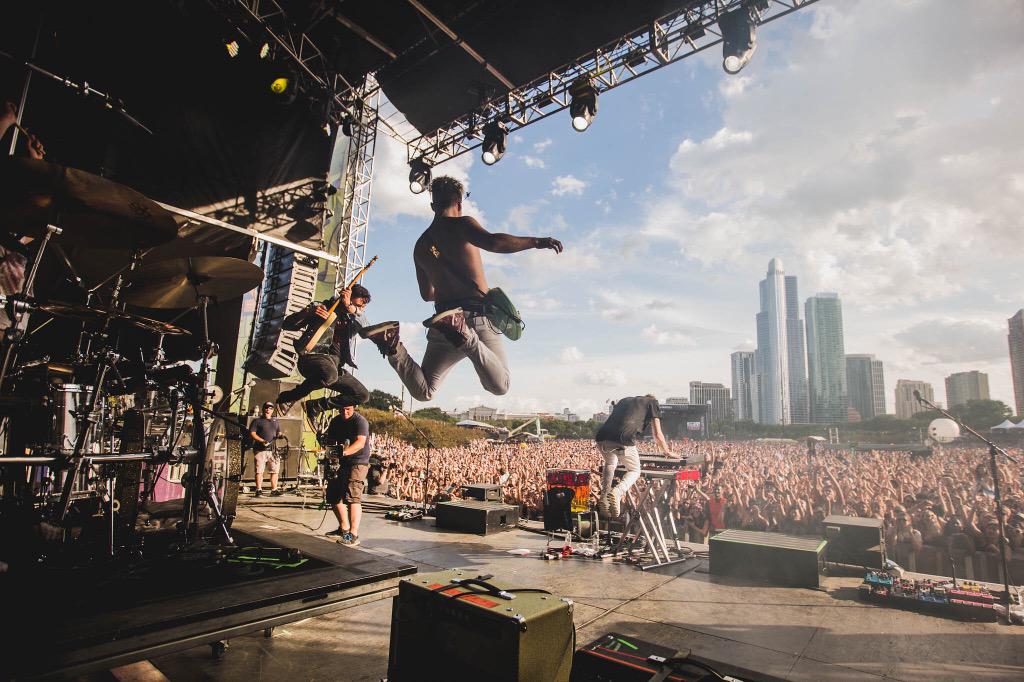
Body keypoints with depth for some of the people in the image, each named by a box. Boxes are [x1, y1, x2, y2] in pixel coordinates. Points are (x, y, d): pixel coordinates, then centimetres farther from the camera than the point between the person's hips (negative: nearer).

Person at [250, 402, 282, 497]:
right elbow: (252, 433, -3)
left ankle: (274, 490, 8)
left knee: (275, 470, 2)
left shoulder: (276, 421, 21)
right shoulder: (257, 421, 6)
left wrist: (280, 436, 2)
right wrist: (262, 441, -15)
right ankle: (259, 489, 0)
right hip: (260, 449, -4)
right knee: (259, 470, -5)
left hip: (273, 449, 4)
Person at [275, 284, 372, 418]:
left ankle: (315, 406, 14)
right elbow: (288, 324, 1)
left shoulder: (354, 318, 16)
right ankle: (287, 397, -11)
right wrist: (308, 312, -17)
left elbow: (365, 327, -10)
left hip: (336, 365, 6)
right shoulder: (322, 306, 6)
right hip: (314, 356, -6)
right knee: (330, 374, -40)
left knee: (363, 395, -2)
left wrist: (350, 306, -24)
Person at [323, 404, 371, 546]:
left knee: (352, 496, -19)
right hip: (342, 463, 9)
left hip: (358, 463, -9)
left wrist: (345, 452, -45)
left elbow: (360, 442, -29)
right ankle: (344, 528, 33)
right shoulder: (335, 421, 8)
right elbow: (329, 440, 9)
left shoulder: (360, 421, -16)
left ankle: (353, 535, -20)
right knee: (332, 495, 16)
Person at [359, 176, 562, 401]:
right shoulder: (461, 224, -1)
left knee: (423, 392, 15)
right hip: (478, 315, -5)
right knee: (500, 387, -4)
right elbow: (493, 242, -22)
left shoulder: (420, 245, 18)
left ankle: (393, 347, -11)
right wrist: (536, 242, -13)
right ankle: (466, 337, -26)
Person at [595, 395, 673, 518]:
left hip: (602, 438, 5)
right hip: (623, 440, -5)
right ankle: (617, 492, -9)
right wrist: (667, 452, 35)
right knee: (634, 471, 18)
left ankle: (604, 498, 19)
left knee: (610, 464, 32)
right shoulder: (652, 402, 21)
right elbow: (657, 435, 18)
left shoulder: (624, 400, 35)